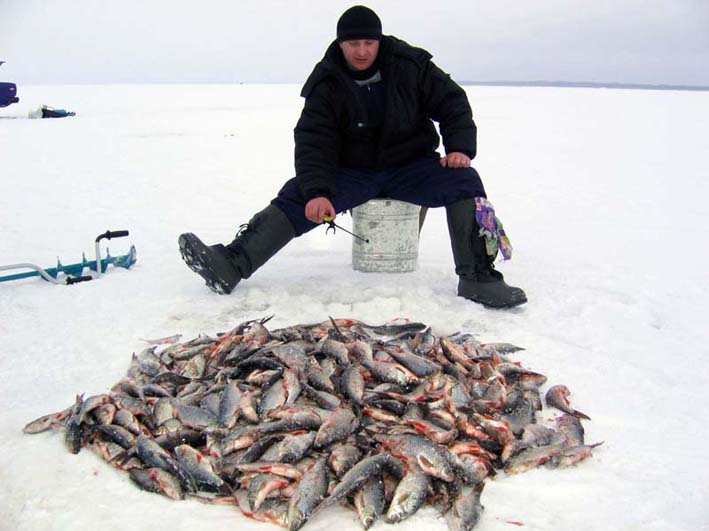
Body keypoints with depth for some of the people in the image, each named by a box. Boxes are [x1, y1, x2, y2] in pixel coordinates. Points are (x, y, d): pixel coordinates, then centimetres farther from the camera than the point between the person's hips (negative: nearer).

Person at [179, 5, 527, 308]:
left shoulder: (410, 65, -7)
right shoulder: (326, 83, -7)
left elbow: (453, 102, 0)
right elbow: (313, 140, -14)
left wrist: (460, 147, -17)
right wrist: (317, 192, -30)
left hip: (411, 165, 0)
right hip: (352, 172, 1)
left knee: (464, 181, -25)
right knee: (296, 196, -18)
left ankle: (477, 278, -30)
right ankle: (231, 265, -27)